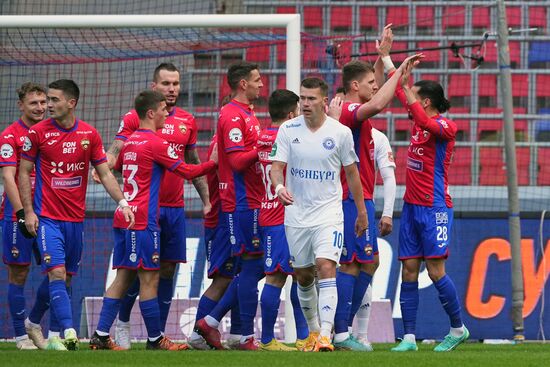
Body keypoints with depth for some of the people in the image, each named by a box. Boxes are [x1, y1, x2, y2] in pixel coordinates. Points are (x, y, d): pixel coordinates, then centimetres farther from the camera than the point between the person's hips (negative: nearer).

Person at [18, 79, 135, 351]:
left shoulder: (89, 135, 3)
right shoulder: (37, 133, -4)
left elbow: (105, 174, 8)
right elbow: (24, 172, 2)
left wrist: (122, 202, -5)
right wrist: (28, 211, -5)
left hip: (75, 218, 4)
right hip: (47, 217, -4)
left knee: (65, 276, 9)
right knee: (56, 273, -17)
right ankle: (68, 332, -23)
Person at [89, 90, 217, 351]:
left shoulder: (129, 142, 14)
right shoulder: (156, 143, -10)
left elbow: (115, 168, 33)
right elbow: (187, 172, -6)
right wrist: (214, 163, 5)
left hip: (123, 219, 8)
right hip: (143, 220, -8)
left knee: (123, 277, 8)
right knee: (149, 279, -3)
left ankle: (101, 335, 2)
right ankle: (155, 339, 1)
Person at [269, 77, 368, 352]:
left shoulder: (341, 132, -4)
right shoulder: (288, 130, -2)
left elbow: (352, 173, 6)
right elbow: (277, 165, -8)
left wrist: (362, 211, 10)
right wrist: (279, 187, -30)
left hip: (328, 213, -2)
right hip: (296, 214, 2)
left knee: (326, 268, -18)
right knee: (303, 276, 10)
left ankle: (325, 334, -24)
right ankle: (313, 330, 29)